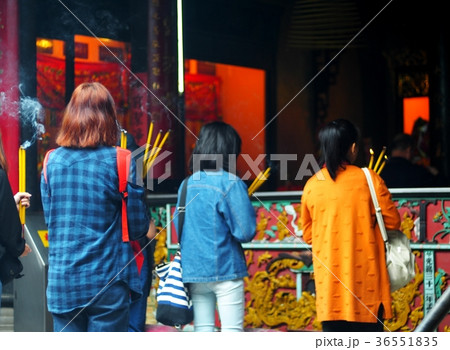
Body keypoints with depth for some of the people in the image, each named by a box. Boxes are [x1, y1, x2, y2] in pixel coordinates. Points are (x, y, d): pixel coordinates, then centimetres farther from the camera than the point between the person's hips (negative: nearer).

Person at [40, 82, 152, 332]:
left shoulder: (52, 161, 3)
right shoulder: (119, 162, -8)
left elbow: (49, 218, 12)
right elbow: (138, 226, -4)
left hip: (61, 282, 3)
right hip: (107, 281, -3)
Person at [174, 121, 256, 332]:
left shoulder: (187, 184, 6)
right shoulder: (230, 183, -12)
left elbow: (178, 225, 16)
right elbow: (245, 231, -13)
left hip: (193, 270, 5)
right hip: (225, 270, -5)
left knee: (202, 330, 8)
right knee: (232, 330, -1)